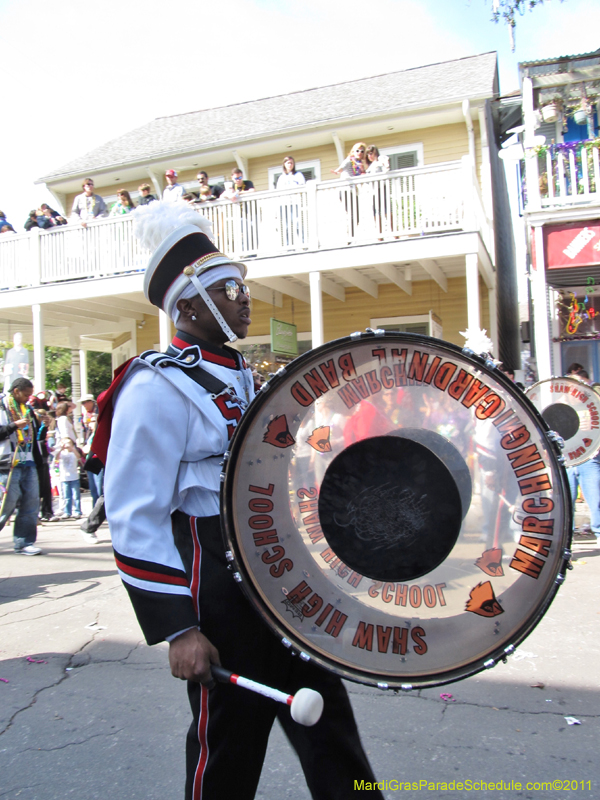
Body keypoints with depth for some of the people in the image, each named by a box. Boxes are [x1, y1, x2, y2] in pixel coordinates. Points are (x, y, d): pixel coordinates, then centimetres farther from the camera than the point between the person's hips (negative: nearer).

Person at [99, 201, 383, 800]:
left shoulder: (240, 377, 13)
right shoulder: (159, 387, -15)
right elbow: (134, 519, -18)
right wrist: (177, 628, -20)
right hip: (219, 589, -8)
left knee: (327, 724, 17)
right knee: (227, 750, 10)